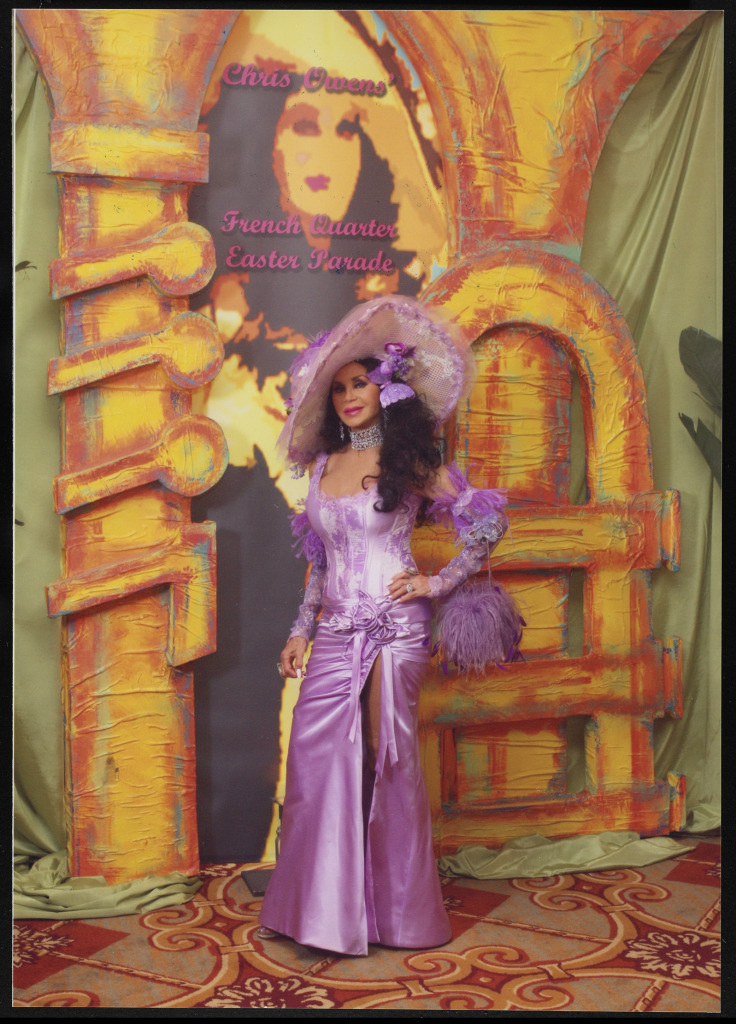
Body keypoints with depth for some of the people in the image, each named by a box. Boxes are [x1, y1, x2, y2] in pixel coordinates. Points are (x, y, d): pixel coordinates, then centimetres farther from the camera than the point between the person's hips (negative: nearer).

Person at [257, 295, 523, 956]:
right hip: (336, 630, 4)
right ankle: (324, 908, 13)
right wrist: (300, 630, 15)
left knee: (388, 759, 0)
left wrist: (438, 583, -4)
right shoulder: (322, 464, 13)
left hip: (394, 627, -4)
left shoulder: (412, 463, -1)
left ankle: (399, 911, 17)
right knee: (316, 753, -2)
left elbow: (490, 523, 0)